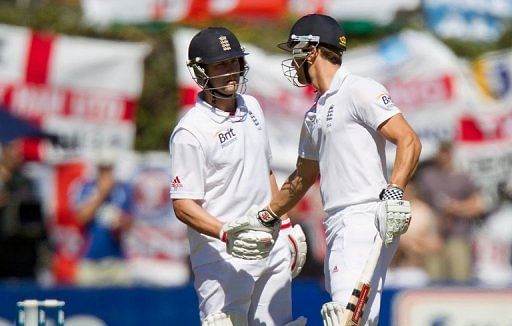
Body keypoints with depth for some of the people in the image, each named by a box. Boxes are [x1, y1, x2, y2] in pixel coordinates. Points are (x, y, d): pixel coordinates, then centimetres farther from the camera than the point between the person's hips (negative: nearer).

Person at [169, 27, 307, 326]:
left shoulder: (251, 107, 10)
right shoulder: (191, 131, -14)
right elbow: (183, 205, -17)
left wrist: (286, 225, 21)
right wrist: (227, 234, -31)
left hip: (271, 245, 8)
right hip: (222, 257, -8)